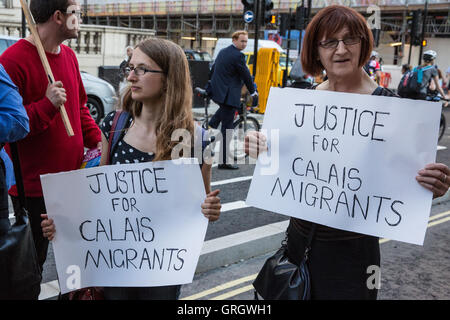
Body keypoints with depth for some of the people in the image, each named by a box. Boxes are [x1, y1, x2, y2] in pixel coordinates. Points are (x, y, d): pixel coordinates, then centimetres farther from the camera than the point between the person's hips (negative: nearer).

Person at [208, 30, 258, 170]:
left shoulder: (223, 51, 12)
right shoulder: (238, 55, -14)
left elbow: (213, 69, 23)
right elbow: (246, 75, -9)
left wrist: (212, 86, 37)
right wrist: (253, 91, 6)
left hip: (217, 91, 9)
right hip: (228, 95, -9)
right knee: (227, 129, -3)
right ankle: (224, 162, 2)